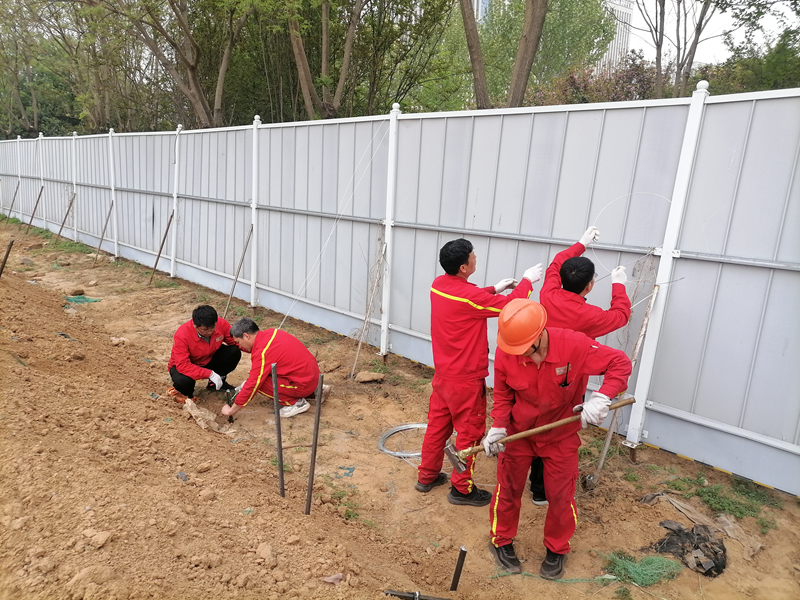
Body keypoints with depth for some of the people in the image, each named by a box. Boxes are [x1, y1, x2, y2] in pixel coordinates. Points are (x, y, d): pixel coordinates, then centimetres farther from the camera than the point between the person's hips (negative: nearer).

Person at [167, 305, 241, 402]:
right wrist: (210, 374, -42)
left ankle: (219, 382, 4)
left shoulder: (221, 324, -23)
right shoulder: (182, 335, -33)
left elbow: (236, 342, -11)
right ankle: (184, 393, 2)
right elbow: (182, 365, -35)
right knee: (182, 381, -39)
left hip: (209, 360, 4)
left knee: (234, 352, -22)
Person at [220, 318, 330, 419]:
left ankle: (295, 403, -3)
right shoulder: (270, 333, 4)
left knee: (259, 382, -11)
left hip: (303, 384, -9)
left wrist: (231, 411, -4)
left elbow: (252, 385, -16)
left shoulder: (262, 353, -19)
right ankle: (314, 391, 18)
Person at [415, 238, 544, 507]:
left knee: (437, 424, 19)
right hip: (466, 379, -8)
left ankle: (426, 477, 33)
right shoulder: (468, 295, -26)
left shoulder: (439, 285, -2)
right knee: (470, 433, 9)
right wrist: (527, 281, 1)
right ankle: (462, 489, 23)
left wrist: (495, 289, 16)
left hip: (443, 373, 8)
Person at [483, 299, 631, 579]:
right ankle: (502, 540, 40)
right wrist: (497, 428, -20)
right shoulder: (505, 351, -24)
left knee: (561, 495, 13)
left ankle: (557, 549, 40)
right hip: (518, 432, 1)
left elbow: (620, 363, -20)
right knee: (508, 488, 14)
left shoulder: (574, 345, -30)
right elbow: (503, 396, -9)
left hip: (561, 435, 0)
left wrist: (601, 398, -33)